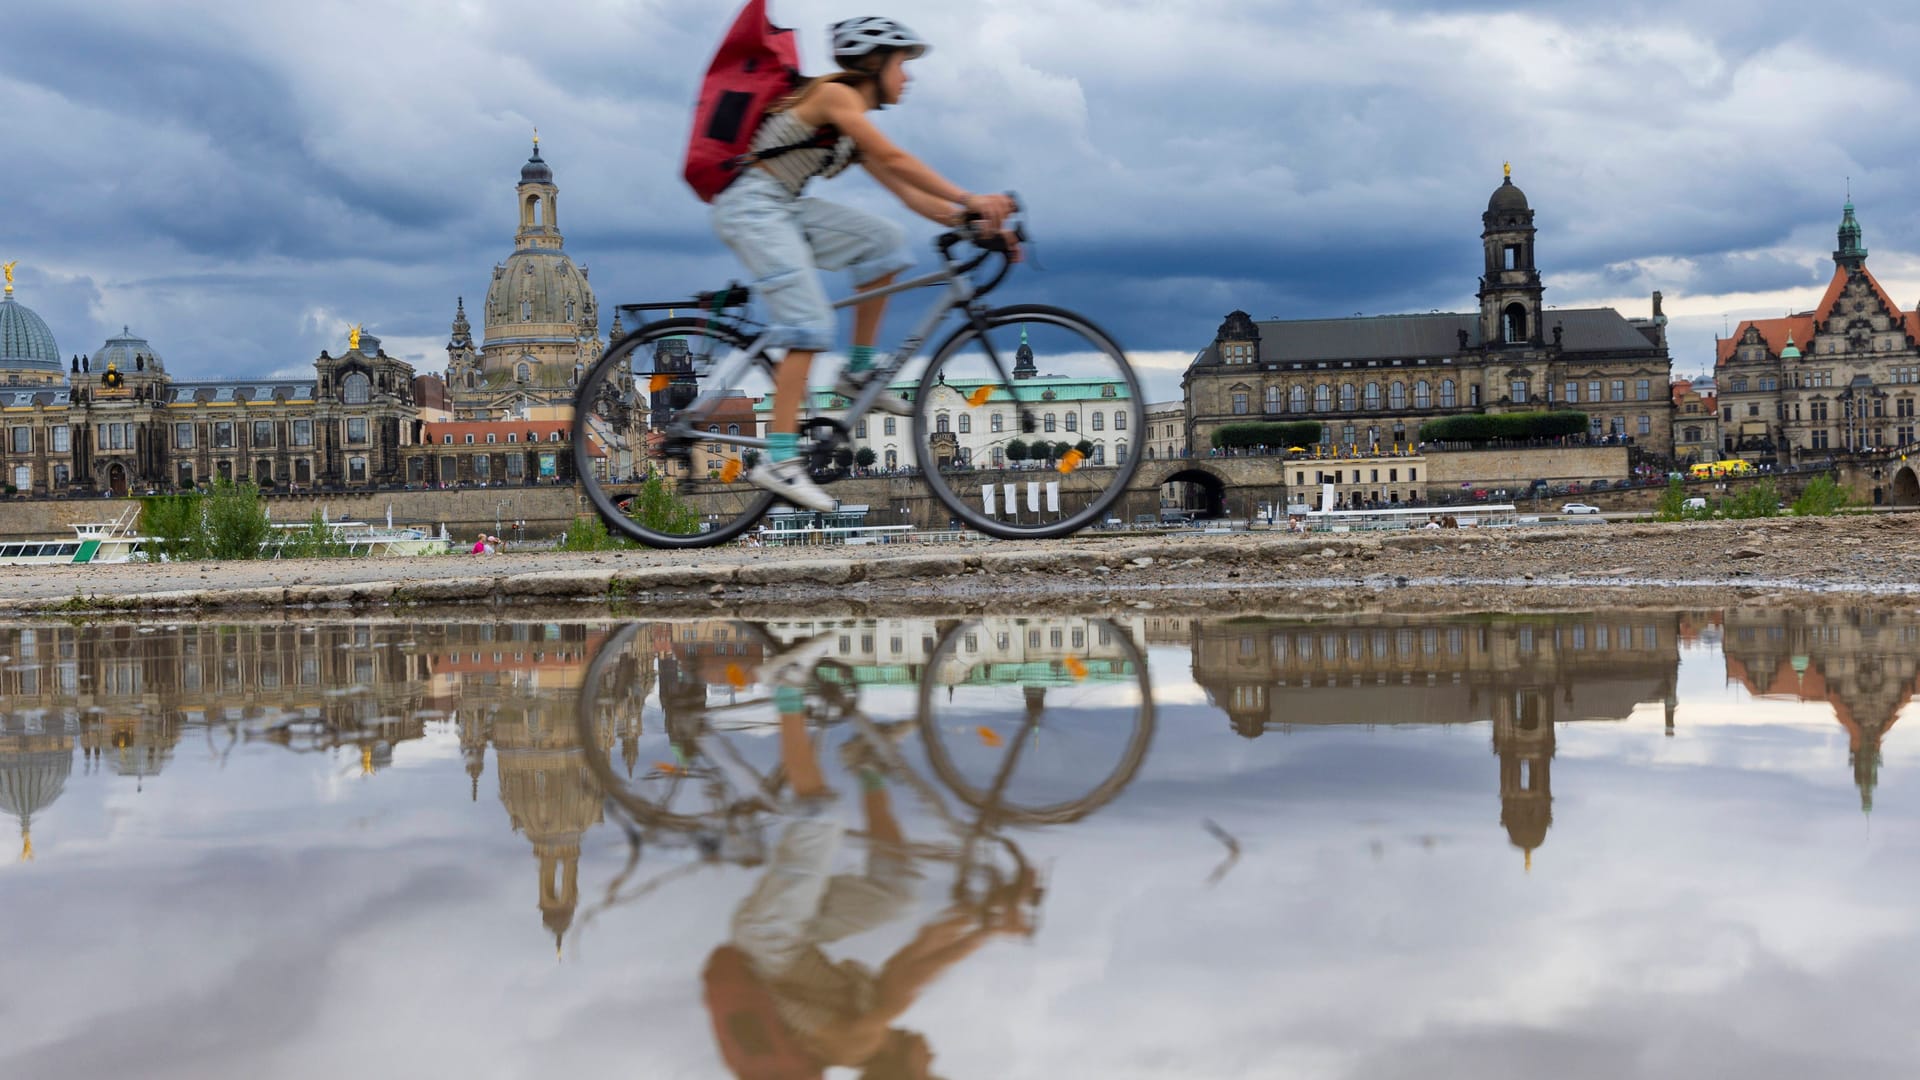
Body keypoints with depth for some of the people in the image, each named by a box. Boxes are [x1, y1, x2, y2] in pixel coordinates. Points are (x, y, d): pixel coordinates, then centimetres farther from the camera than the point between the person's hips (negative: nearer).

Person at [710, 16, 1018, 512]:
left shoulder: (857, 132, 16)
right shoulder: (834, 94, -10)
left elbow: (910, 194, 11)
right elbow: (895, 160, -21)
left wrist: (978, 223, 1)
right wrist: (970, 199, -25)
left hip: (786, 208, 9)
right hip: (751, 206, -9)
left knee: (884, 241, 3)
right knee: (809, 323, -18)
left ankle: (858, 371, 7)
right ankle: (779, 460, -22)